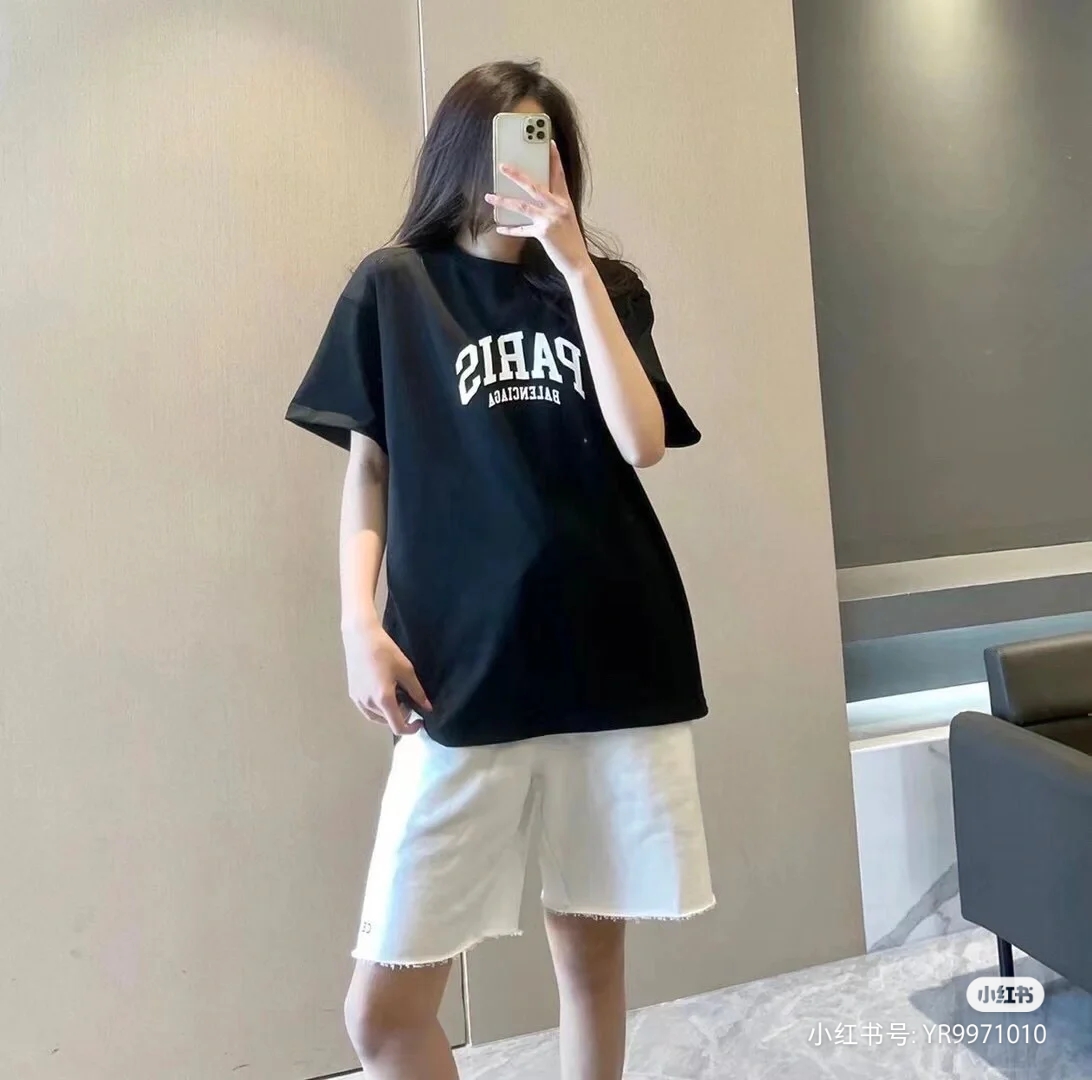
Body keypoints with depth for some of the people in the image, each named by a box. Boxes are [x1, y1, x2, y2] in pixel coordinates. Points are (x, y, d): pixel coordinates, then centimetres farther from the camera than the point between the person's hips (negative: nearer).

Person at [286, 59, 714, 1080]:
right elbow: (367, 466, 7)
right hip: (464, 671, -1)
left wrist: (575, 266, -9)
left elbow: (642, 442, -5)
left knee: (591, 954, 14)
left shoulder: (604, 288, 11)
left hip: (614, 657, 2)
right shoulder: (394, 285, 7)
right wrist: (359, 620, -5)